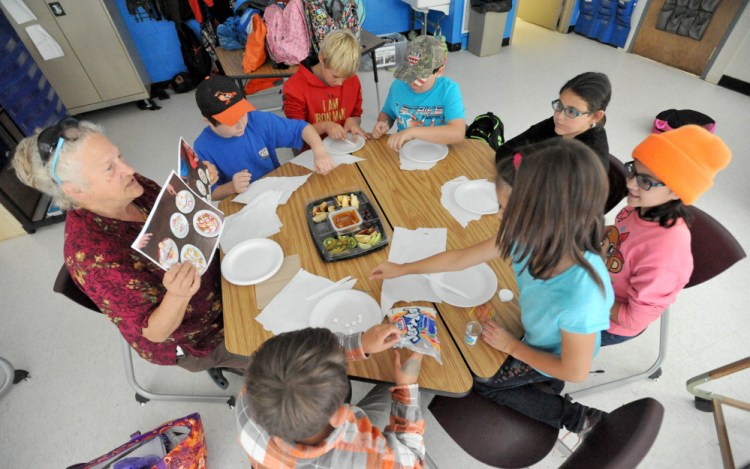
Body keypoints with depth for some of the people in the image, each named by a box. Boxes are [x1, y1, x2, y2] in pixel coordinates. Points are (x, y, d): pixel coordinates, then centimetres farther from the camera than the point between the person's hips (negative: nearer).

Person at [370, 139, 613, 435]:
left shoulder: (580, 298, -46)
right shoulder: (531, 236, -29)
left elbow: (575, 372, -26)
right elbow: (460, 258, -15)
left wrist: (511, 346, -14)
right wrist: (402, 269, -4)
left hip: (552, 360, -5)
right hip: (534, 333, 6)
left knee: (476, 381, 12)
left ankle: (574, 416, 22)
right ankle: (545, 382, 28)